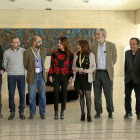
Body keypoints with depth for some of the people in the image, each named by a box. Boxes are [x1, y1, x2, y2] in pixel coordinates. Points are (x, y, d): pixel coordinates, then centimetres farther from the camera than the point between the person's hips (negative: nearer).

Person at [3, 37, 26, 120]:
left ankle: (21, 112, 14)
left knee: (22, 94, 2)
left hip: (21, 75, 0)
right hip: (11, 76, 0)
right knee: (11, 94, 2)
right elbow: (5, 64, 11)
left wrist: (21, 70, 9)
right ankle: (12, 112, 13)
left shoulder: (23, 51, -1)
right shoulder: (7, 53, -1)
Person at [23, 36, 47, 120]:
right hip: (32, 76, -2)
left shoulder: (43, 50, 2)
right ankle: (32, 113, 20)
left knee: (42, 95, 5)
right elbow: (25, 65, 2)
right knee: (32, 96, 5)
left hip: (41, 76, 3)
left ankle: (42, 113, 18)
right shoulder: (27, 52, -9)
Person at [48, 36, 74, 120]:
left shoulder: (70, 54, -1)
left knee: (64, 93, 6)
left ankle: (63, 112, 18)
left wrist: (71, 77, -2)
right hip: (56, 76, 1)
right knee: (56, 93, 1)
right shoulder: (54, 53, 2)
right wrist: (50, 75, 1)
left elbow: (71, 66, 2)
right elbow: (52, 65, 5)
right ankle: (56, 112, 11)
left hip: (65, 77, -1)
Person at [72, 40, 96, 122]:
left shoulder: (90, 55, 0)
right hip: (78, 78, 3)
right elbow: (73, 67, 11)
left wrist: (87, 70, -16)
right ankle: (82, 114, 17)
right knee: (81, 96, 8)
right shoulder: (76, 55, 10)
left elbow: (94, 66, 1)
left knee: (88, 96, -5)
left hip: (87, 78, -3)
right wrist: (77, 69, -10)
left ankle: (89, 114, 4)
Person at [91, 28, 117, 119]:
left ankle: (110, 111, 20)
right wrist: (94, 68, 8)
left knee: (109, 94, 4)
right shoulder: (93, 46, 4)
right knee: (97, 94, 6)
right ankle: (99, 111, 19)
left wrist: (109, 67, 11)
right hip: (96, 73, 2)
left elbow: (114, 58, 9)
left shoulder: (112, 45, -1)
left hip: (107, 73, -2)